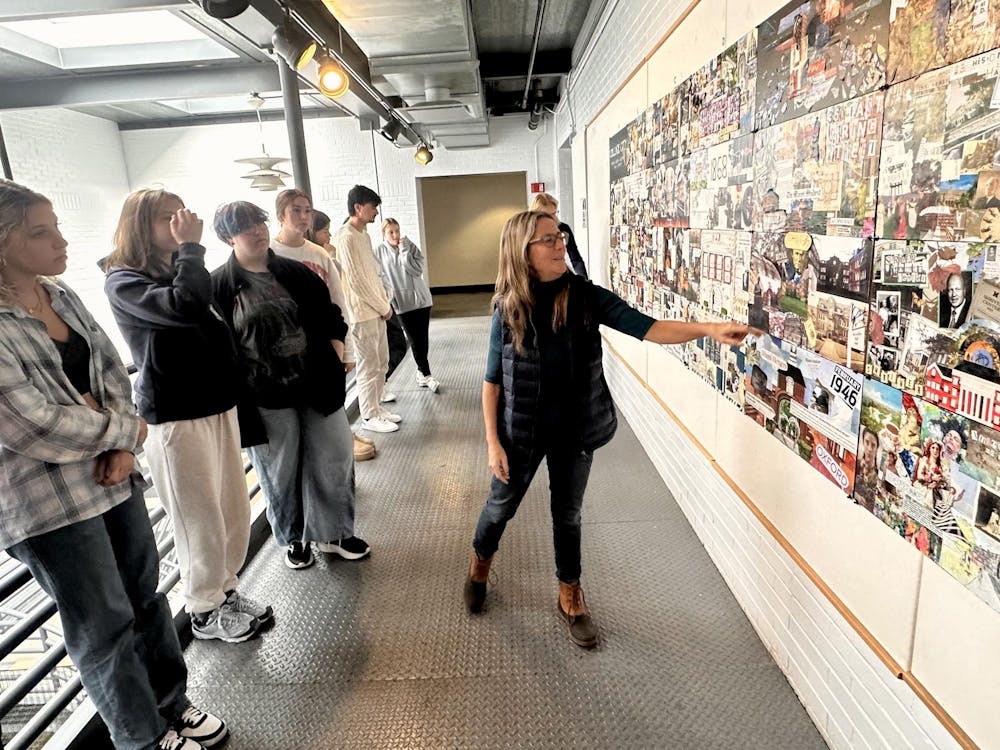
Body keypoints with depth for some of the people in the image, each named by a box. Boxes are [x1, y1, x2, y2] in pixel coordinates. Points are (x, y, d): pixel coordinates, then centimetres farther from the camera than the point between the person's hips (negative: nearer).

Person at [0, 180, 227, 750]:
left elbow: (112, 369, 6)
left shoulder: (63, 296, 5)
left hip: (114, 476, 6)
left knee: (146, 594, 16)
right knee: (105, 627, 9)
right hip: (48, 503, -6)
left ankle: (173, 703, 37)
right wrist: (125, 430, -8)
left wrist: (123, 443, -9)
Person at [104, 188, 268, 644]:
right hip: (174, 416, -7)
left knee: (233, 510, 13)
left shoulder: (179, 272, 16)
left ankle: (224, 589, 31)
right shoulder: (124, 281, -9)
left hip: (218, 405, 7)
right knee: (200, 518, 3)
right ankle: (204, 610, 22)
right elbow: (186, 308, -28)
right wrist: (191, 247, -17)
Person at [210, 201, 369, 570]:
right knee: (280, 473, 11)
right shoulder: (218, 286, -5)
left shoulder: (295, 272, 7)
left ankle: (333, 533, 31)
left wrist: (336, 342, -2)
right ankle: (294, 539, 36)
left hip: (317, 386, 4)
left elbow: (329, 313, 15)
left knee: (334, 460, 10)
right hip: (266, 400, -3)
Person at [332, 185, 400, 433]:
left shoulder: (364, 235, 13)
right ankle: (369, 417, 11)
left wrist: (385, 302, 7)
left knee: (381, 363, 15)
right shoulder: (345, 237, -16)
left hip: (377, 311, 9)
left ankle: (377, 407, 27)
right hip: (362, 313, -9)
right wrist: (384, 307, -12)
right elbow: (355, 281, -19)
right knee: (369, 366, -1)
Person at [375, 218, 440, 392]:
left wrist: (404, 252, -15)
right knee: (415, 340, 0)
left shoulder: (409, 246, 0)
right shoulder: (380, 251, -3)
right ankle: (426, 375, 8)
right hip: (401, 302, -2)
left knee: (422, 338, 7)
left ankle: (421, 372, 22)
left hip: (420, 298, 2)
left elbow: (418, 269, -10)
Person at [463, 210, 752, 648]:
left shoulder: (585, 297, -11)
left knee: (568, 514, 16)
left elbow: (646, 328, -18)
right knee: (502, 505, 18)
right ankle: (479, 563, 51)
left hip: (574, 431, 1)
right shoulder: (508, 308, -13)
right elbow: (492, 380, -8)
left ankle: (571, 597, 39)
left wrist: (708, 329, -32)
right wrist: (493, 442, -9)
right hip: (522, 432, -1)